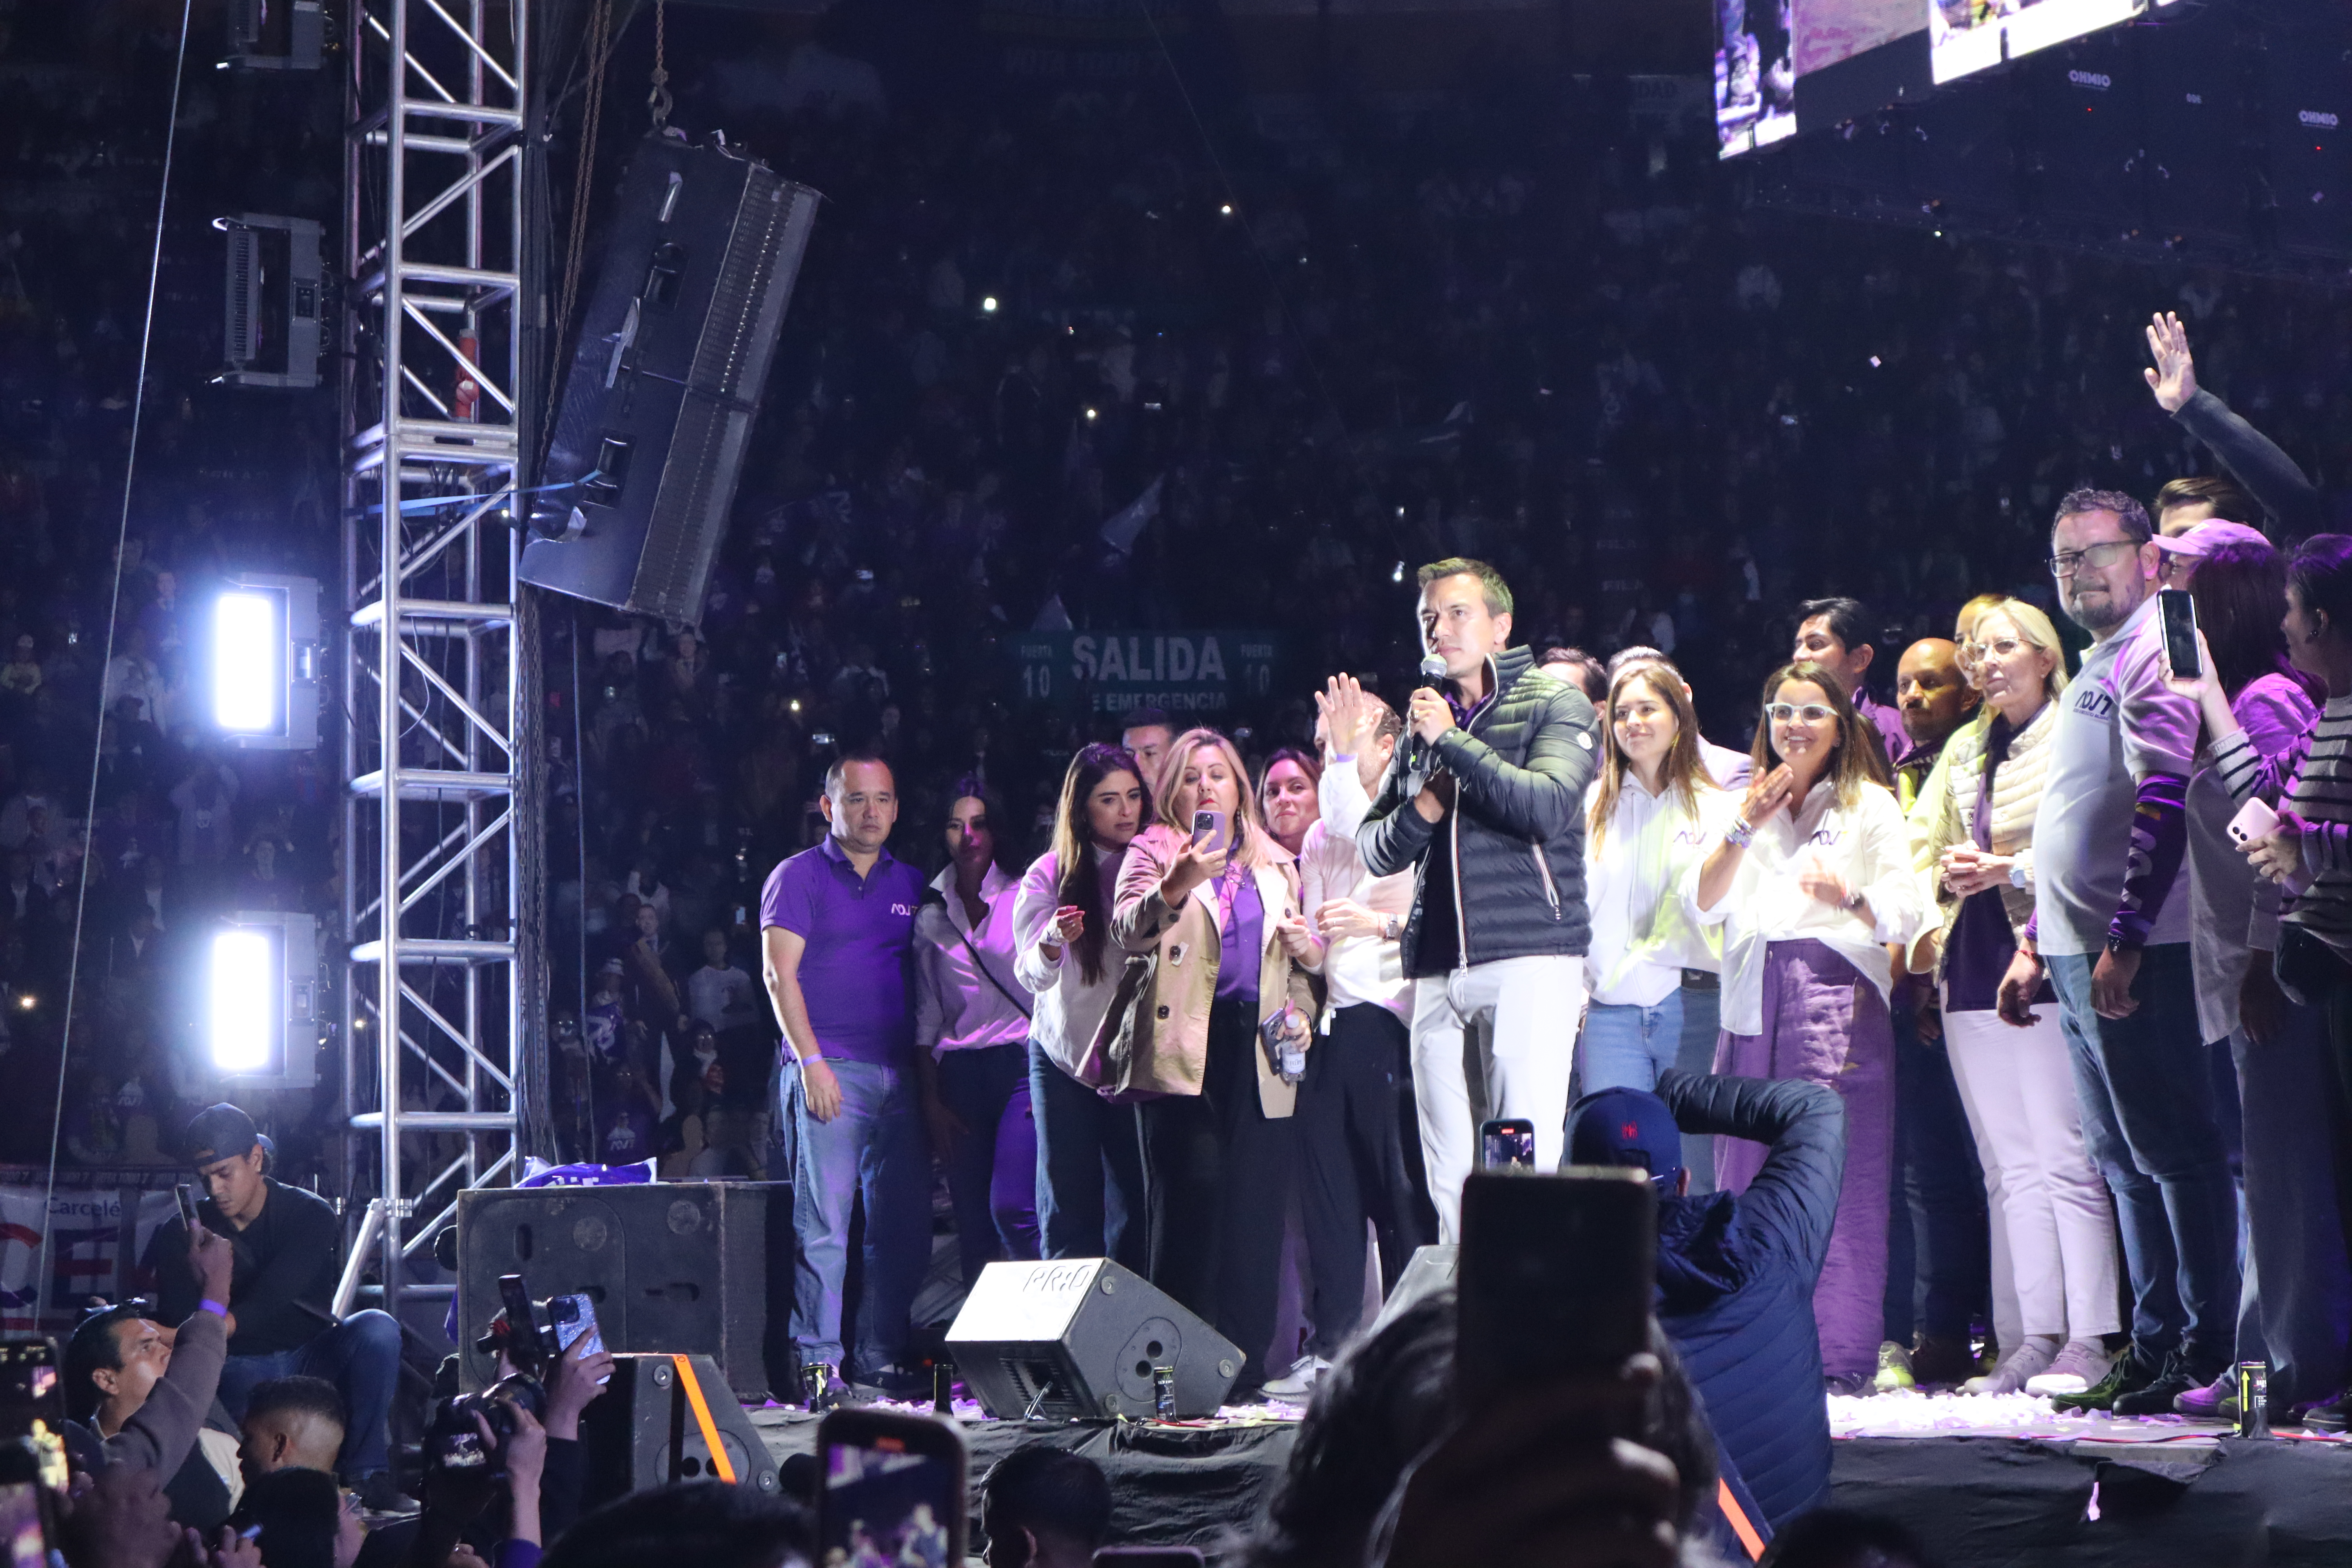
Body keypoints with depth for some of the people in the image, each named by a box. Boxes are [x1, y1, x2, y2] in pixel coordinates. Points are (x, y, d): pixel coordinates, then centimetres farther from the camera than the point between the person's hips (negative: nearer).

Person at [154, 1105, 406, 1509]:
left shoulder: (311, 1216, -7)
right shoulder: (181, 1235, 0)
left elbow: (271, 1303, -23)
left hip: (312, 1356, 1)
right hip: (238, 1371, -1)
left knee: (377, 1329, -30)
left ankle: (367, 1473, -23)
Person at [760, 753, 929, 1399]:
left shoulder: (910, 884, 17)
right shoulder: (799, 876, 2)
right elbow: (780, 973, -5)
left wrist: (926, 1068, 10)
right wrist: (810, 1061, -14)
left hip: (900, 1073, 5)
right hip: (828, 1071, -5)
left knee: (904, 1223, 4)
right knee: (824, 1219, -7)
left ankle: (881, 1355, 11)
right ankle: (818, 1359, -3)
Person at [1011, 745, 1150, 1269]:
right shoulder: (1049, 876, 0)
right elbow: (1030, 976, -8)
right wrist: (1052, 946, -29)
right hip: (1064, 1059, -1)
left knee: (1136, 1211, -1)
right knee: (1069, 1215, 0)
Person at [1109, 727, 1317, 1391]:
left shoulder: (1277, 867, 23)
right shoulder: (1153, 853, 10)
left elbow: (1298, 963, 31)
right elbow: (1128, 931, -9)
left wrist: (1305, 950, 8)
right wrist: (1177, 886, -27)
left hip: (1258, 1053, 4)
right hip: (1183, 1047, -4)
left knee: (1254, 1206, -3)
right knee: (1192, 1193, -13)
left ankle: (1246, 1367, 3)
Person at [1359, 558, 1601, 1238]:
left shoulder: (1555, 705, 4)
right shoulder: (1424, 718, 20)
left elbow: (1549, 806, -14)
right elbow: (1376, 849, 19)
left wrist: (1452, 742, -9)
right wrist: (1420, 811, -2)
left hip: (1530, 956, -5)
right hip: (1437, 964, 5)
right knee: (1446, 1172, 2)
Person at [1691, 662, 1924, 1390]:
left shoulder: (1870, 805, 11)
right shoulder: (1744, 805, 23)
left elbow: (1905, 915, 1)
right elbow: (1703, 905, 10)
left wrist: (1848, 898, -19)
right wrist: (1746, 828, -1)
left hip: (1838, 995, -4)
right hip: (1754, 1005, 4)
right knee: (1749, 1176, -2)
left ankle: (1838, 1355, -12)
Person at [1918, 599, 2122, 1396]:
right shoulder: (1964, 751, 20)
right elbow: (1932, 849, 25)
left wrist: (2011, 870, -14)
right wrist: (1953, 874, 3)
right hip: (1975, 966, 7)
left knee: (2067, 1157, -8)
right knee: (2008, 1165, 5)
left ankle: (2088, 1339, -6)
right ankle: (2030, 1339, 6)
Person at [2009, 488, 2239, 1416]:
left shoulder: (2155, 651, -9)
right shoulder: (2093, 669, 22)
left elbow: (2165, 800, -20)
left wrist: (2125, 938, -24)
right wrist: (2034, 943, 23)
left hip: (2133, 956, -10)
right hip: (2077, 956, 10)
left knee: (2170, 1152, -7)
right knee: (2123, 1161, 11)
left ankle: (2208, 1350, -3)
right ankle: (2154, 1349, 16)